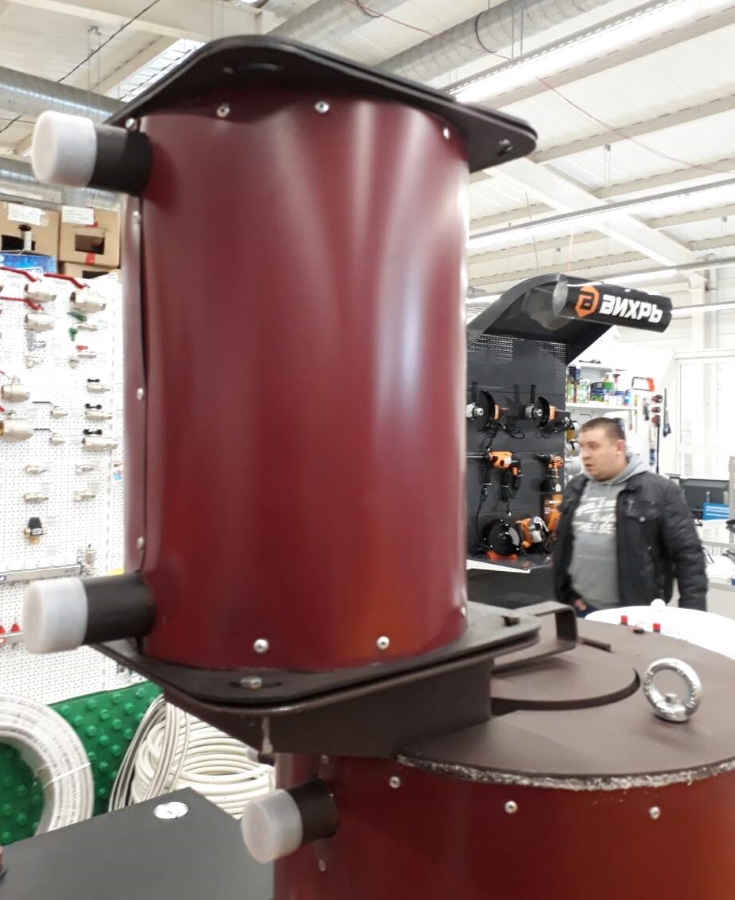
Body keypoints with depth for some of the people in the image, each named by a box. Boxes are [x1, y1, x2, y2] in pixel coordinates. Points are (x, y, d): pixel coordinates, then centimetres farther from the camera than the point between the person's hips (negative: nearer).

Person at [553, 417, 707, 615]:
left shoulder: (660, 491, -8)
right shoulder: (576, 488, 8)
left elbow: (688, 555, -8)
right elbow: (562, 545, 16)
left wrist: (693, 614, -12)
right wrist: (566, 595, 10)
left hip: (634, 614, -4)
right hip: (580, 610, 5)